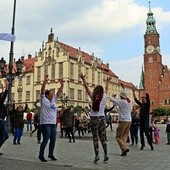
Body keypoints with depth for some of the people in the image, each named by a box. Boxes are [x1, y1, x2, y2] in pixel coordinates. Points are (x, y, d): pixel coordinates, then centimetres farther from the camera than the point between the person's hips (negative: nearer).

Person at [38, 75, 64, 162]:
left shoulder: (54, 100, 14)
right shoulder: (44, 100, -3)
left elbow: (59, 93, 14)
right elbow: (42, 90, -15)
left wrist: (62, 85, 4)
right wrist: (45, 81, -25)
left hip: (53, 123, 7)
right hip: (45, 123, -7)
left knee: (53, 140, 10)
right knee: (46, 140, -6)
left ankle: (50, 154, 25)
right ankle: (41, 155, 7)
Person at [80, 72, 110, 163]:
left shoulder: (93, 97, -3)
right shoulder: (104, 97, 4)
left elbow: (87, 88, 3)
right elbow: (106, 89, 22)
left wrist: (83, 79, 10)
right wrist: (107, 81, 39)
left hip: (94, 118, -3)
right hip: (102, 118, 3)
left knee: (95, 138, -1)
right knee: (102, 138, 11)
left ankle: (97, 155, -7)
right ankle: (105, 155, 11)